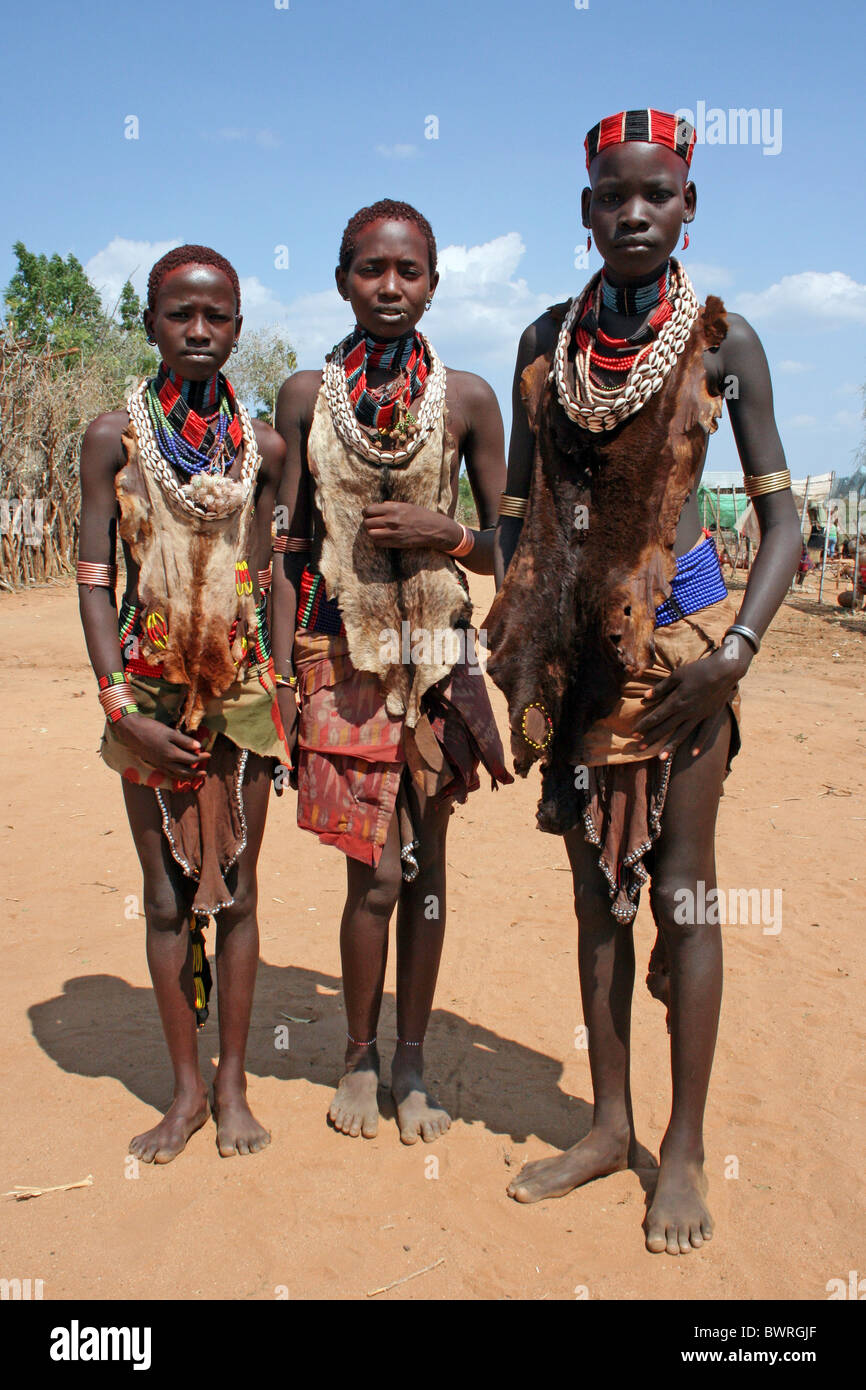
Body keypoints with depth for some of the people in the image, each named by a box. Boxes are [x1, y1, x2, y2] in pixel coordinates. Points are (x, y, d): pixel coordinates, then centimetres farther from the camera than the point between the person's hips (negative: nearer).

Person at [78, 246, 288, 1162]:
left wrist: (289, 689, 4)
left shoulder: (261, 446, 4)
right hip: (150, 693, -1)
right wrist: (122, 707, -10)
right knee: (166, 890, 7)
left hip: (241, 685, 1)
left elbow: (266, 579, 9)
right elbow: (94, 580, -2)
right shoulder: (113, 437, 0)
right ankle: (186, 1088, 23)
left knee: (236, 884, 7)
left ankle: (233, 1085, 23)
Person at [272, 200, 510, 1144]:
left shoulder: (466, 399, 3)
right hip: (341, 655, -1)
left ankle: (412, 1063, 25)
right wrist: (282, 680, -1)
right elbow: (287, 550, 4)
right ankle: (360, 1057, 23)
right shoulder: (306, 395, 4)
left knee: (425, 863, 8)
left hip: (435, 651, 1)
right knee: (376, 872, 0)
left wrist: (443, 532, -13)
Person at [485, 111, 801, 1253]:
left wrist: (739, 648, -15)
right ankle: (610, 1125, 24)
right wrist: (511, 645, 3)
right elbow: (516, 513, 12)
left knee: (681, 881, 0)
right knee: (596, 884, 9)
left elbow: (781, 516, -2)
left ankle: (685, 1149, 16)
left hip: (680, 632, -3)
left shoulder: (723, 337, -1)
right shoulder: (546, 340, 8)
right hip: (578, 643, 4)